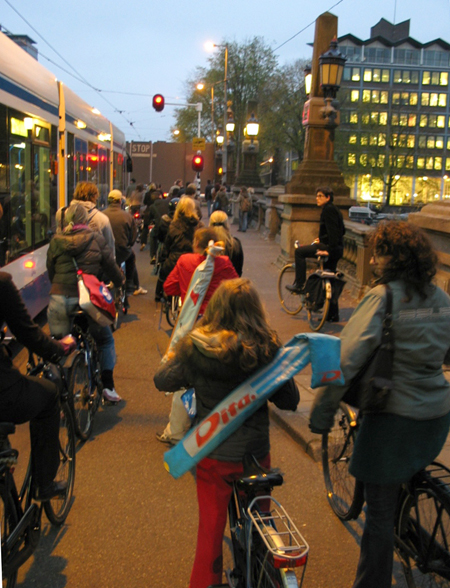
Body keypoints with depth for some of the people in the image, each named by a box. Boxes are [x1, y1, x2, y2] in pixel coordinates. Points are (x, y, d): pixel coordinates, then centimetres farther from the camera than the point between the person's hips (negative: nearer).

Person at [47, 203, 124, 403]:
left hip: (59, 298, 1)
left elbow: (50, 272, 11)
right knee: (105, 341, 17)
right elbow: (110, 266, 9)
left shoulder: (56, 242, 4)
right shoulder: (96, 240, 1)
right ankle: (108, 386, 13)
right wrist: (119, 281, 28)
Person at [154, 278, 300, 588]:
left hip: (213, 455, -1)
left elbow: (162, 381, 0)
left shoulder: (195, 348, -15)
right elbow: (290, 401, -6)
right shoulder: (269, 349, -15)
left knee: (211, 530, 18)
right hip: (256, 453, 1)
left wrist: (174, 358, 19)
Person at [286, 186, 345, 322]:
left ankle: (299, 284, -4)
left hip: (329, 248, -10)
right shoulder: (334, 209, 19)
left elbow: (333, 231, -21)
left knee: (299, 251, -5)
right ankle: (333, 315, 19)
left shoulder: (328, 210, -11)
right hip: (337, 249, 10)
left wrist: (329, 249, -23)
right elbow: (341, 231, 26)